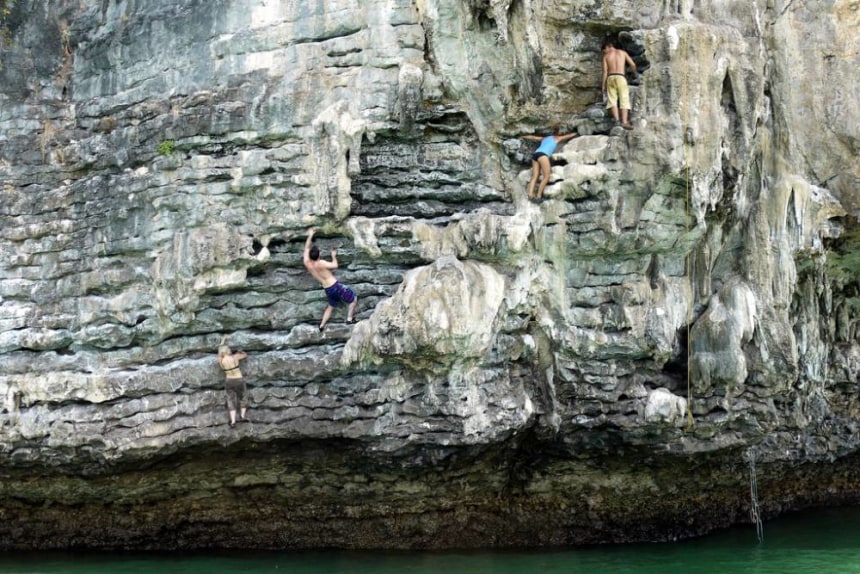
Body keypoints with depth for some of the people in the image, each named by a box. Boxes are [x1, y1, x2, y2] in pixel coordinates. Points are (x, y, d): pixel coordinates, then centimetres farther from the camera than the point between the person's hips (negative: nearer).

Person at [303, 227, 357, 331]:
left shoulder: (307, 263, -4)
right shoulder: (320, 263, -23)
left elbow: (307, 248, 9)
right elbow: (335, 265, -21)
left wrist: (310, 236, 17)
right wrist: (334, 256, -4)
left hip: (327, 290, 7)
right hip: (335, 286, -7)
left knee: (331, 306, 29)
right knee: (353, 299, 10)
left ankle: (322, 325, 25)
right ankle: (350, 319, 4)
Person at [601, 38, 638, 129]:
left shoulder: (606, 56, 11)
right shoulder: (622, 52, 13)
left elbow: (605, 71, 5)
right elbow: (633, 64, 13)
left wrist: (603, 85, 7)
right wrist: (635, 73, 34)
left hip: (610, 78, 1)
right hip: (621, 77, 0)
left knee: (612, 100, 1)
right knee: (624, 100, -4)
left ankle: (616, 120, -19)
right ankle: (624, 122, -19)